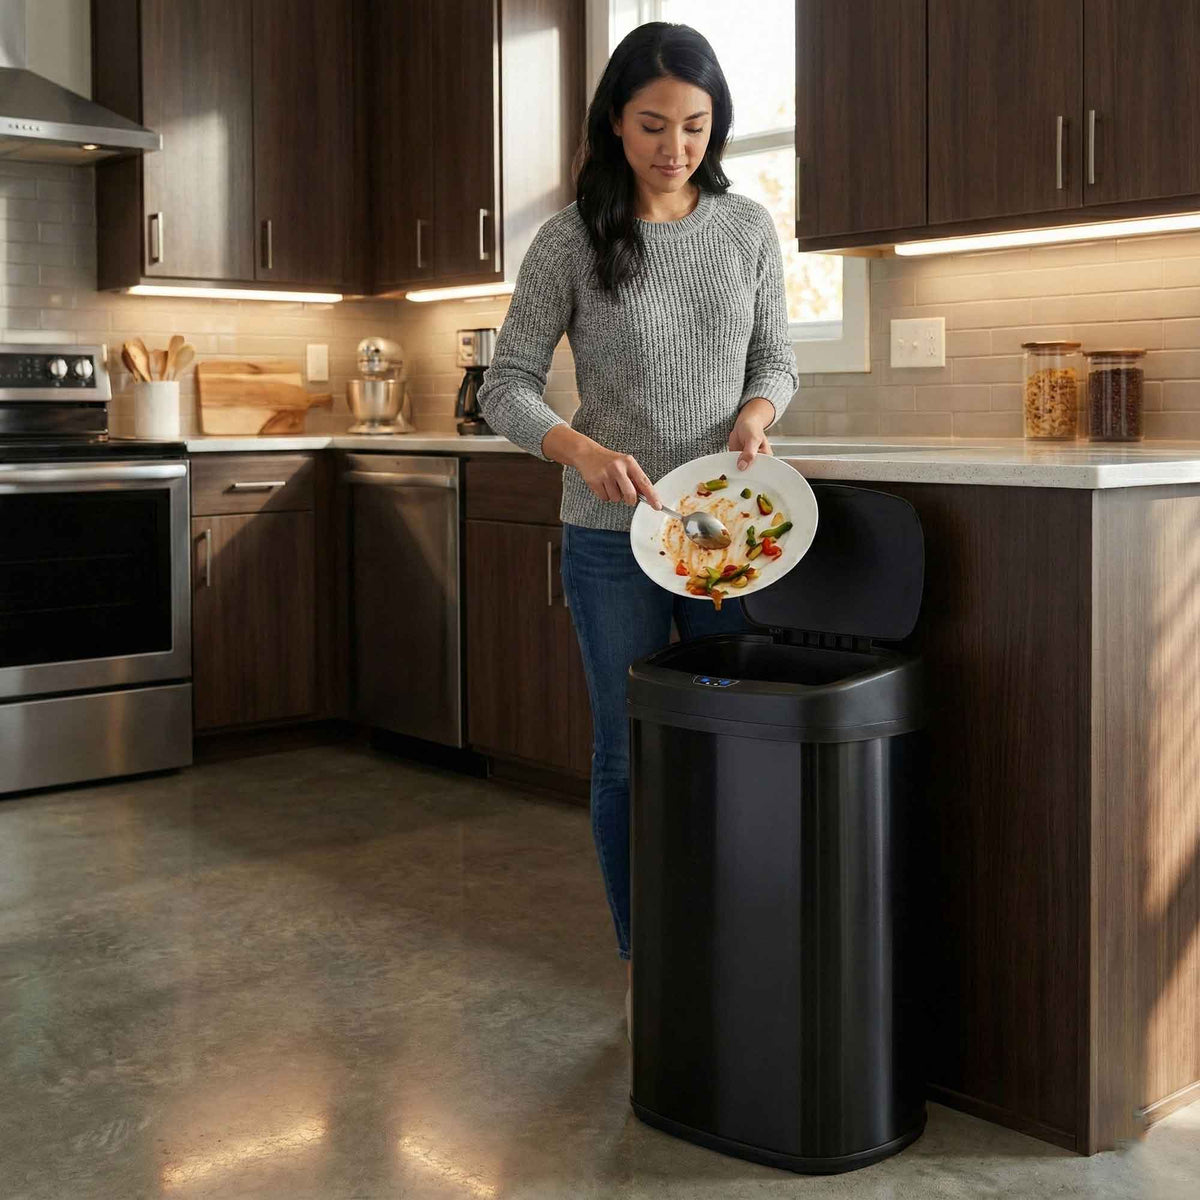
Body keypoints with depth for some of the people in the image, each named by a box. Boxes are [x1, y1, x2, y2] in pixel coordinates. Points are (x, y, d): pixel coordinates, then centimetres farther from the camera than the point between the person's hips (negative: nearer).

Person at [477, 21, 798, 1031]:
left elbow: (776, 357, 12)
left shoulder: (749, 228, 4)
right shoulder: (572, 242, -5)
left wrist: (758, 409, -11)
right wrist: (582, 449, -24)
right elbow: (507, 387, -5)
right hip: (615, 537, -2)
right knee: (630, 753, 6)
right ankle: (642, 963, 21)